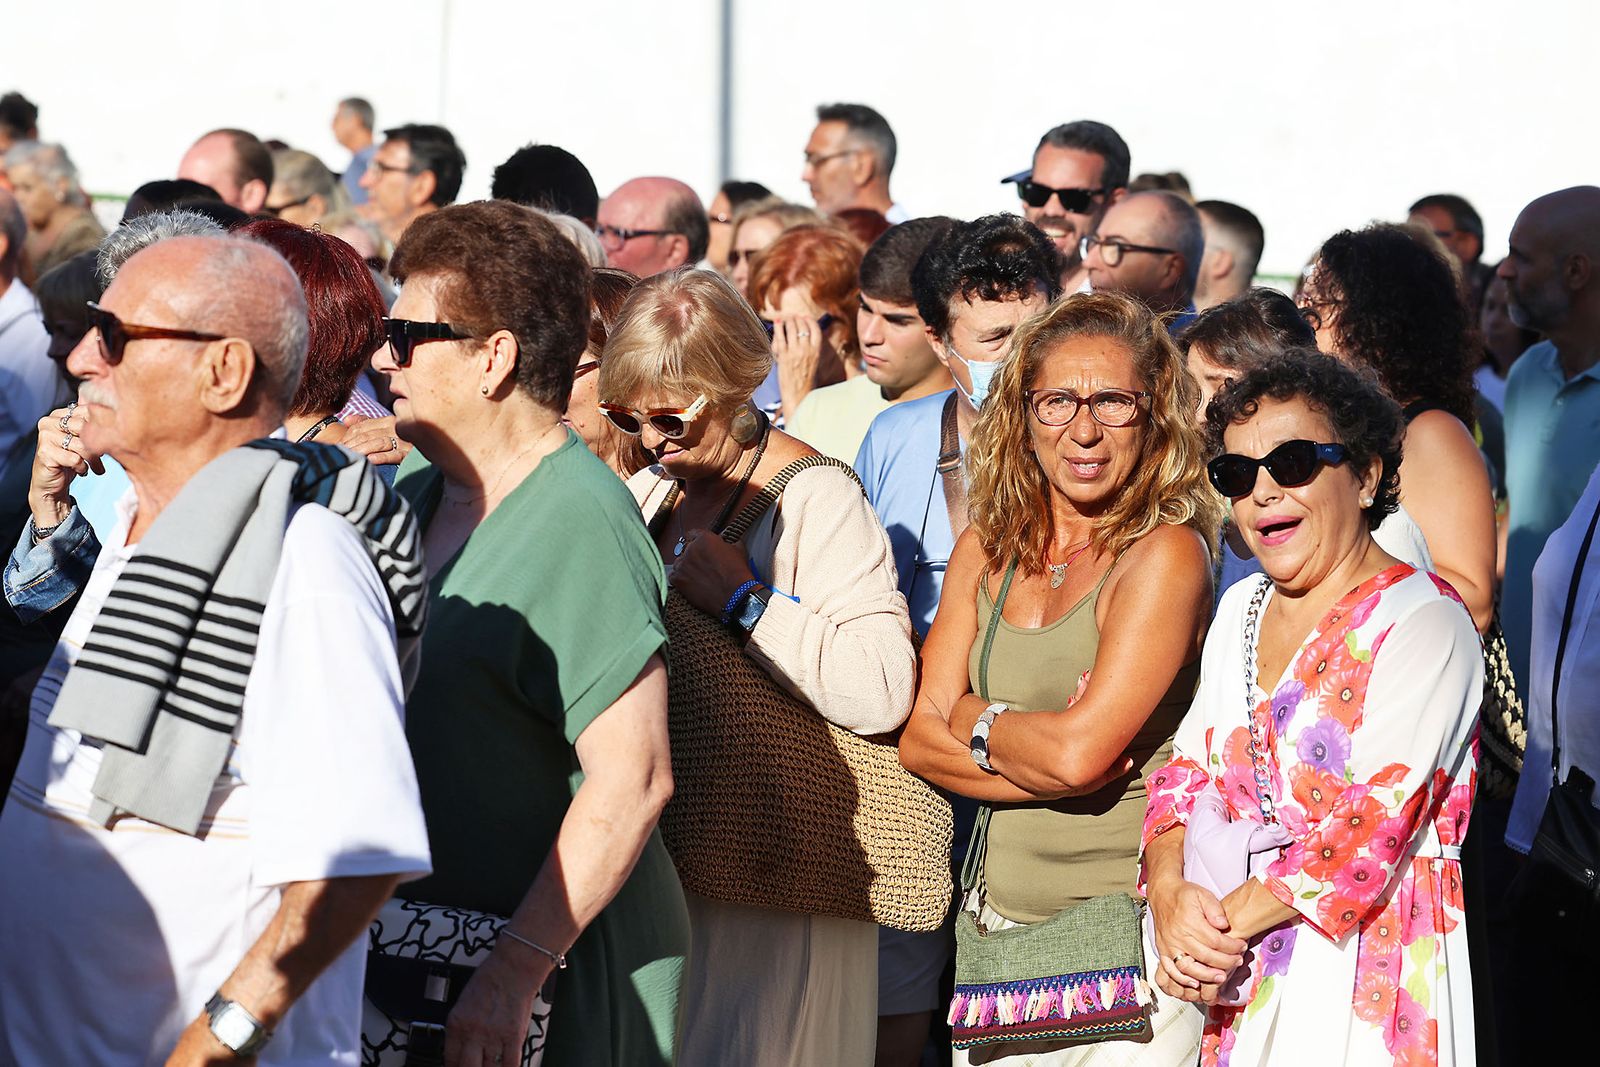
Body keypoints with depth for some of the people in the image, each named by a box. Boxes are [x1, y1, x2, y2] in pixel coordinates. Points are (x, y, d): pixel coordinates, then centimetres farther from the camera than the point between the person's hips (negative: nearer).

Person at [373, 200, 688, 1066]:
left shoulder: (580, 523, -17)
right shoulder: (417, 485, 7)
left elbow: (633, 782, -23)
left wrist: (517, 969, -26)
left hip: (560, 965, -8)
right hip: (415, 938, 8)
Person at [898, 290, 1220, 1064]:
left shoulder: (1167, 554, -12)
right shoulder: (987, 549, 8)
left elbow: (1081, 751, -20)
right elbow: (918, 737, 2)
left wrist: (976, 720, -2)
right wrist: (1044, 766, -13)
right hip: (998, 926, 6)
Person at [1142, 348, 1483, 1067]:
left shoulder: (1425, 622, -11)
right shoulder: (1241, 610, 13)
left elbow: (1376, 824, -19)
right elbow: (1186, 772, 10)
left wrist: (1223, 924, -18)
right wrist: (1170, 892, -10)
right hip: (1232, 985, 6)